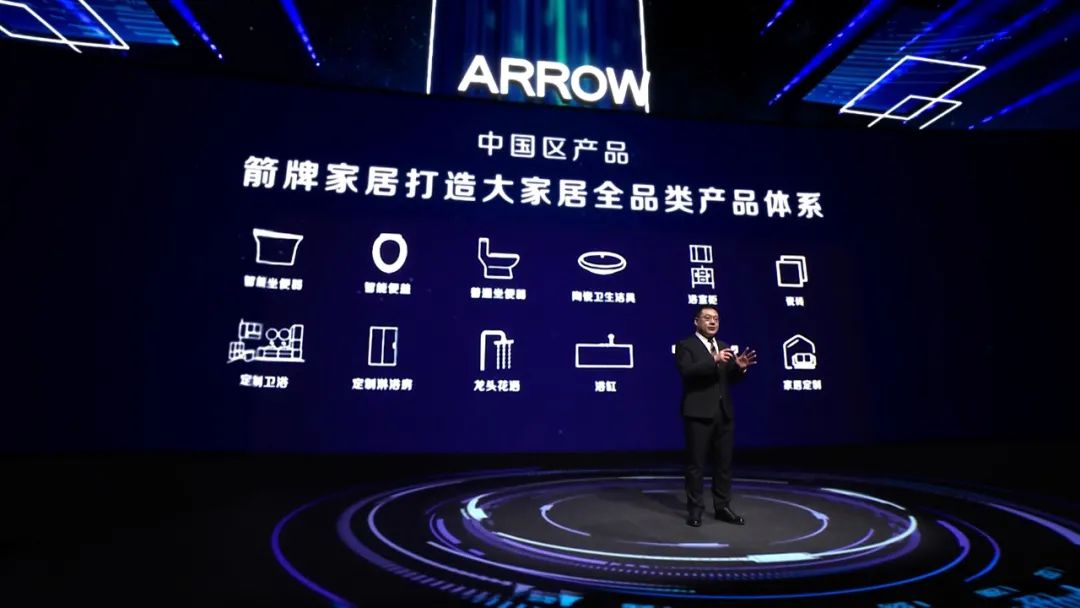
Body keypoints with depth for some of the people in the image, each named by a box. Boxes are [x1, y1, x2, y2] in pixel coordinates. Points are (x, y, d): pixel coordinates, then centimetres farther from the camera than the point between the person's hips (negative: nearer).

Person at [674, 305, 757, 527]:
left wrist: (740, 367, -9)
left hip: (724, 413, 6)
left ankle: (723, 507, 23)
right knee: (696, 463, 2)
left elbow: (730, 380, 12)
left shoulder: (724, 347, 15)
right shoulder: (685, 346, -4)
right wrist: (714, 360, -30)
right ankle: (695, 509, 12)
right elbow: (687, 371, -21)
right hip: (699, 413, -6)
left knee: (724, 463, 12)